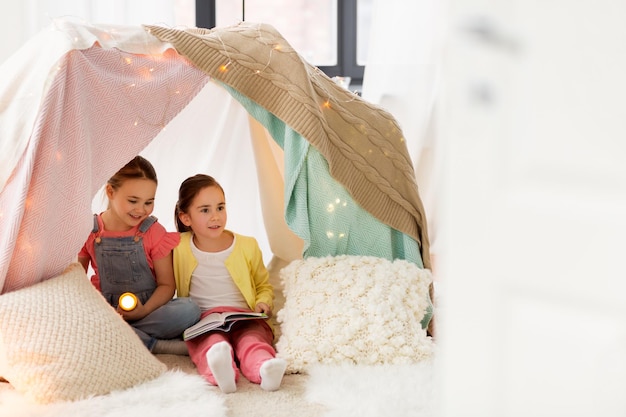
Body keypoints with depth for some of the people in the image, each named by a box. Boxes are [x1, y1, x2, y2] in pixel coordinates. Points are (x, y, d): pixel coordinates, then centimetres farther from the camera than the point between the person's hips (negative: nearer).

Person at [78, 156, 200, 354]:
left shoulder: (154, 232, -1)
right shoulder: (89, 231, 2)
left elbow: (166, 284, -1)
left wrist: (144, 311, -20)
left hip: (148, 309, 0)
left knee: (189, 309, -29)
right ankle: (160, 346, -28)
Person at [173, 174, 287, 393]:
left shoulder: (247, 246, 11)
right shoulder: (178, 248, 7)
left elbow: (264, 285, 25)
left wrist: (263, 303, 1)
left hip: (245, 318, 2)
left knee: (252, 339, -34)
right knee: (212, 342, -38)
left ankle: (264, 369, -65)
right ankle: (219, 372, -70)